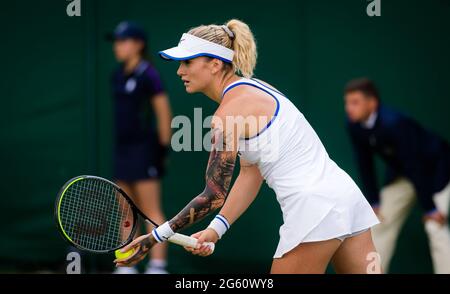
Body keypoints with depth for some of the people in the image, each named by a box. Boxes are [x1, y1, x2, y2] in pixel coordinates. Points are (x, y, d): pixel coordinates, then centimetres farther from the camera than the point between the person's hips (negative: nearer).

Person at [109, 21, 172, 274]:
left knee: (151, 211, -8)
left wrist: (163, 148, -14)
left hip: (144, 148, -8)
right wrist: (119, 146, 16)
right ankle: (127, 267, 15)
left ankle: (158, 267, -8)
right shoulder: (118, 76, 13)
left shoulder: (148, 75, -10)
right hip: (123, 148, 8)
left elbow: (164, 113, -11)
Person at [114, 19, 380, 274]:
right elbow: (250, 175, 12)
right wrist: (216, 229, 3)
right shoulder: (251, 89, 16)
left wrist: (155, 237, -4)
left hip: (315, 207, -9)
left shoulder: (229, 113, -12)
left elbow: (214, 196, -10)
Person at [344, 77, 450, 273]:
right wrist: (374, 202, -3)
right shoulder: (354, 125, -16)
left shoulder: (394, 123, -37)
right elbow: (365, 163, -4)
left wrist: (429, 208, -28)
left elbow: (415, 167, -33)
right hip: (402, 173, 8)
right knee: (380, 222, 6)